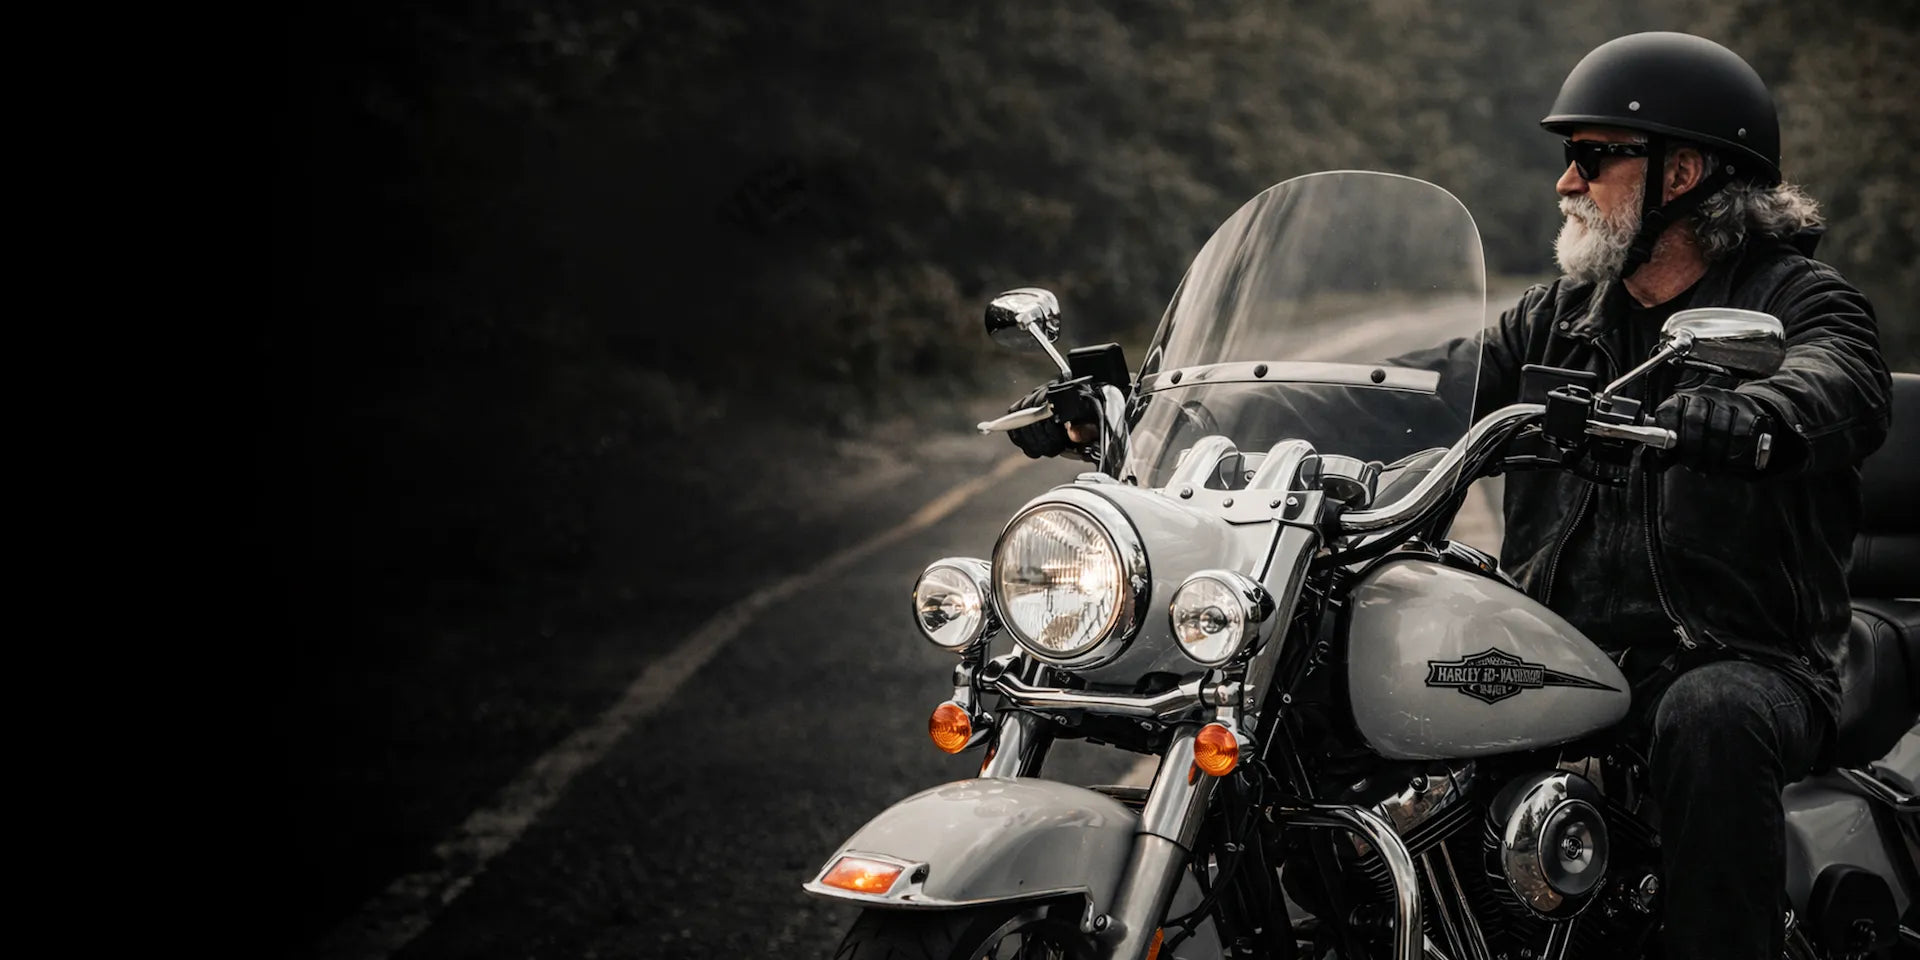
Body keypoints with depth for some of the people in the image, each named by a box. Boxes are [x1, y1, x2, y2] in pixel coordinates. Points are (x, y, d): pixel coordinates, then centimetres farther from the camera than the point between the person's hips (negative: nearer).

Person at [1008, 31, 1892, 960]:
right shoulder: (1556, 322, 17)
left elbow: (1843, 394, -24)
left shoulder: (1801, 300, 0)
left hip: (1741, 662, -4)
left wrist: (1739, 420, -50)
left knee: (1708, 720, -38)